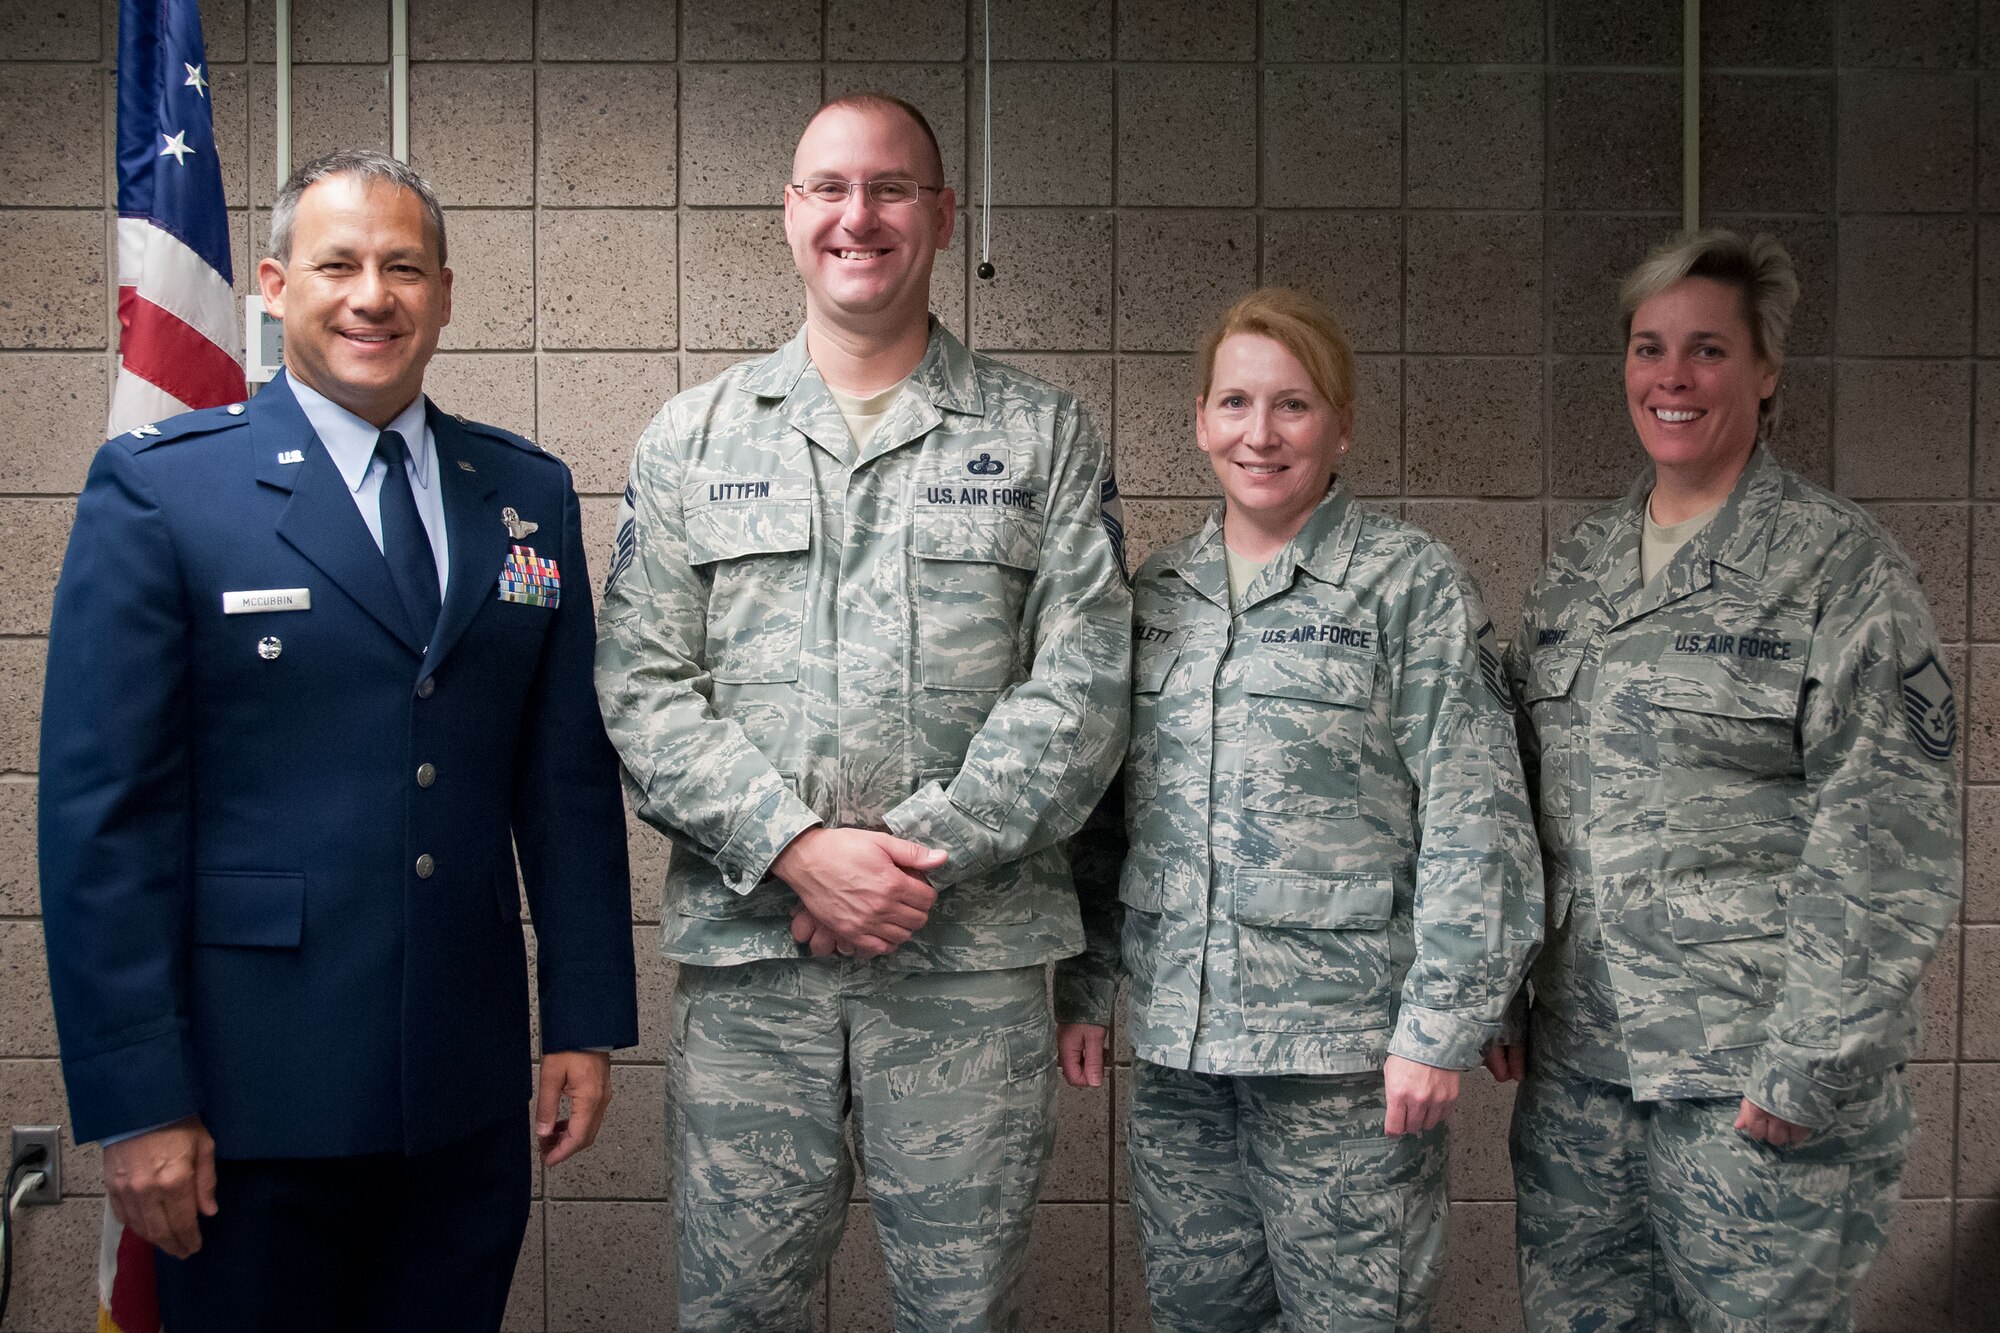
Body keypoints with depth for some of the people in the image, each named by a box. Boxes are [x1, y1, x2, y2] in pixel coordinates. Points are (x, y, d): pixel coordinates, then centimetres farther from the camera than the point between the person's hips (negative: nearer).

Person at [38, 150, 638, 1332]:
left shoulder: (530, 494, 7)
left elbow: (569, 774, 9)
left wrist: (589, 1022, 6)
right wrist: (136, 1102, -11)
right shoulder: (158, 489, -6)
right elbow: (102, 808, -8)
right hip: (252, 1097, -3)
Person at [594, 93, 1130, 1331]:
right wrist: (798, 849, -12)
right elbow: (644, 690, 2)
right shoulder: (693, 439, 9)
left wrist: (923, 856, -12)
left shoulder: (1046, 436, 6)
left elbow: (1082, 686, -3)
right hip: (744, 949, 1)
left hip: (971, 957, -1)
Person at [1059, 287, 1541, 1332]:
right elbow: (1106, 803, 16)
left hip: (1344, 1047, -4)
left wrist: (1438, 1028, -12)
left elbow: (1471, 821, -8)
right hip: (1176, 1045, 5)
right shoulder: (1158, 590, 11)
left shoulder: (1411, 582, -4)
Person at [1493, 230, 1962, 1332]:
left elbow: (1888, 856, -11)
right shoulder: (1576, 567, 11)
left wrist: (1807, 1074, -15)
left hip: (1754, 1082, -5)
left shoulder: (1841, 567, -6)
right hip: (1574, 1065, 5)